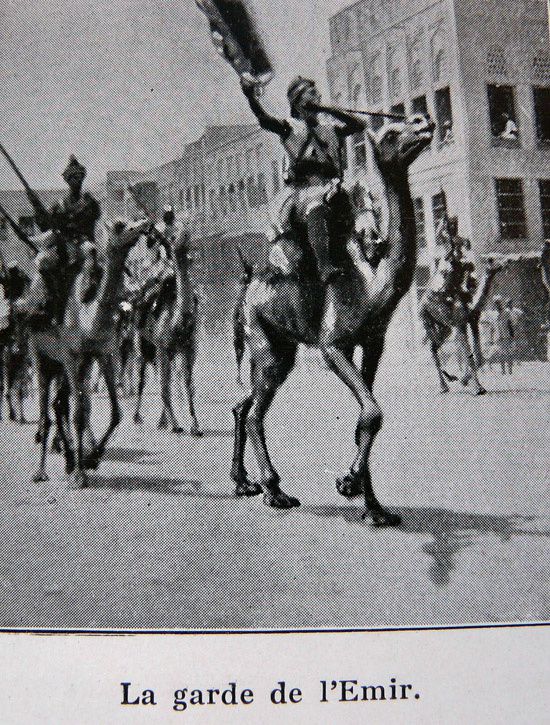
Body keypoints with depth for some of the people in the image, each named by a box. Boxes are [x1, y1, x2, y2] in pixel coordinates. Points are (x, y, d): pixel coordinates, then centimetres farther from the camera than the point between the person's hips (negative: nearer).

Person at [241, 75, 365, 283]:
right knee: (316, 210, -38)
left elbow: (358, 125, 16)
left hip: (331, 187, 5)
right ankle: (324, 266, -52)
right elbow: (265, 120, 1)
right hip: (303, 188, -5)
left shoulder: (331, 129, 30)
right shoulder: (290, 127, 19)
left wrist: (330, 110, 9)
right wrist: (250, 96, -15)